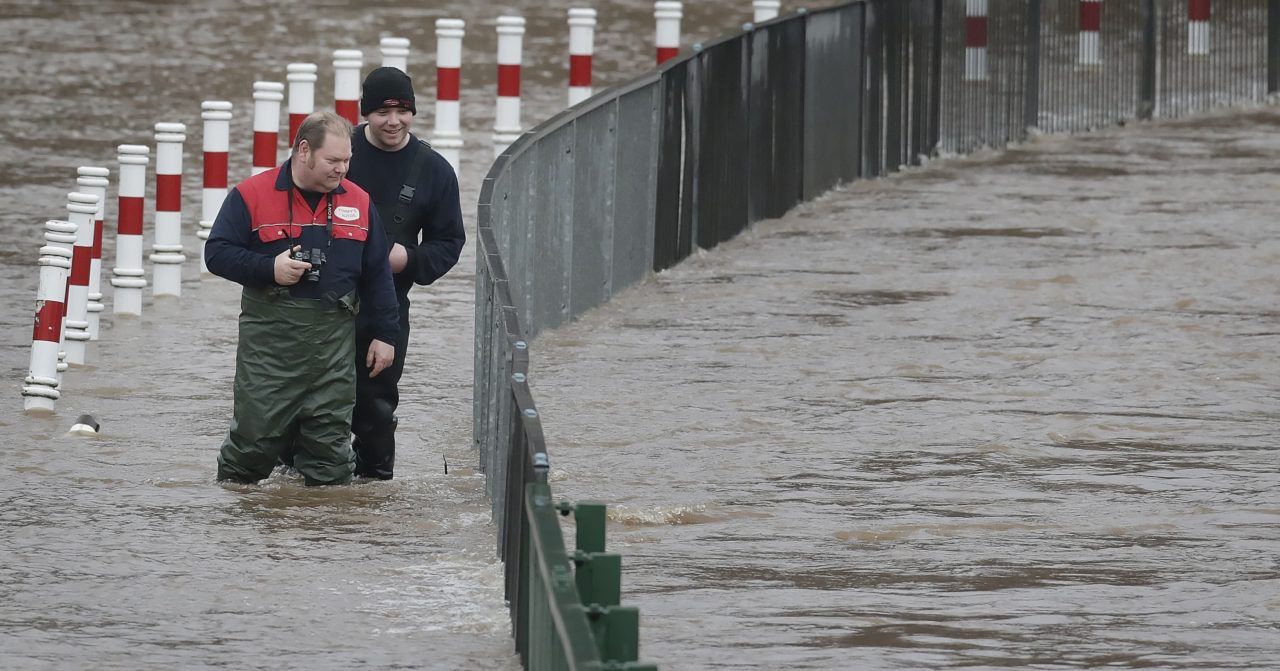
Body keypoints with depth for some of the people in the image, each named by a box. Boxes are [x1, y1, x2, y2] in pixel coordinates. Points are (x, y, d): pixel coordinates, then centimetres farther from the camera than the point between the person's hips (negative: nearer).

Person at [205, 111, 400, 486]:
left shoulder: (358, 202, 11)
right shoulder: (252, 196, -2)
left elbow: (377, 275, 15)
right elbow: (217, 253, -3)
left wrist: (384, 335, 12)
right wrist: (269, 269, -17)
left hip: (333, 342, 3)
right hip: (268, 338, -3)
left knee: (331, 440, 4)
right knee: (255, 432, -3)